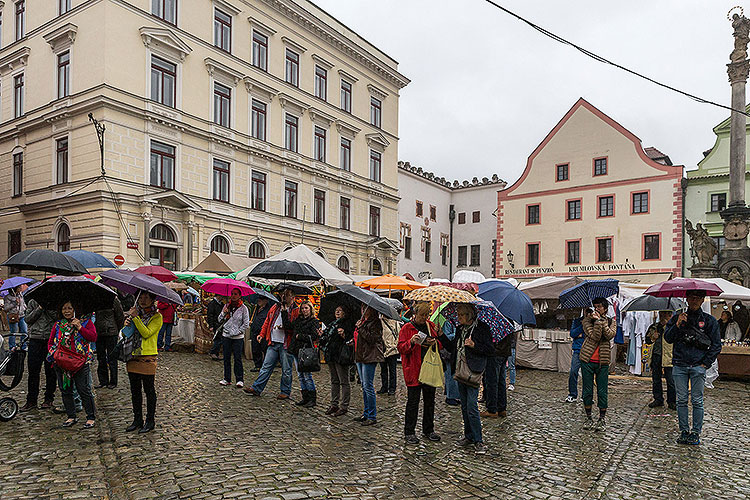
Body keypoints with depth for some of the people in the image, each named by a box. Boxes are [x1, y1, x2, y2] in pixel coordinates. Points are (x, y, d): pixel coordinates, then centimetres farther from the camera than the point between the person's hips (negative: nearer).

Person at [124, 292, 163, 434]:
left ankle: (150, 421, 12)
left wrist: (135, 318, -18)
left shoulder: (156, 316, -4)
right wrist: (127, 324, -4)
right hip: (133, 356, 6)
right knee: (135, 390, 12)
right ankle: (137, 420, 23)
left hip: (148, 357, -6)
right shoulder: (136, 313, 14)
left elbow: (147, 333, -17)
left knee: (149, 390, 2)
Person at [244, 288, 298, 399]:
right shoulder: (275, 307, 13)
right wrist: (262, 334, 13)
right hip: (273, 343, 5)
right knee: (266, 366, 7)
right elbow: (267, 321, 21)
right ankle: (256, 388, 12)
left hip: (286, 344, -5)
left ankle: (285, 392, 17)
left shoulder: (296, 311, -5)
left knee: (286, 370, 5)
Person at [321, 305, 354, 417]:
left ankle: (344, 406, 2)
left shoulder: (348, 324, -6)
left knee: (344, 381, -2)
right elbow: (327, 338, 28)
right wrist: (322, 335, 10)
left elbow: (351, 339, -12)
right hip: (331, 356, 8)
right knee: (334, 381, 14)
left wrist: (344, 335, -28)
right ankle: (334, 404, 21)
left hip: (341, 356, -8)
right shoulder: (333, 324, 18)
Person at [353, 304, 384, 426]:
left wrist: (360, 328, -19)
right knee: (364, 386, 14)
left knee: (368, 386, -8)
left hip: (369, 357, -9)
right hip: (360, 356, 9)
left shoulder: (375, 322, -9)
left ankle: (372, 417, 0)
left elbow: (372, 338, -21)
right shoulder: (362, 320, 17)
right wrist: (353, 342, 11)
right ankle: (366, 414, 23)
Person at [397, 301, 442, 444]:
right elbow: (401, 348, -5)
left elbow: (441, 345, 16)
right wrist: (411, 342, -23)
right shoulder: (407, 328, -1)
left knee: (430, 400, 11)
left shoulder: (431, 326, 12)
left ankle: (428, 430, 25)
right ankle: (409, 432, 8)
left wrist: (435, 342, -7)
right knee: (413, 401, -2)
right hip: (413, 370, -4)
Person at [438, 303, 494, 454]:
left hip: (473, 372, -7)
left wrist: (474, 345, -22)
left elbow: (491, 350, -10)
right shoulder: (460, 329, 13)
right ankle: (469, 436, 26)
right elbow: (452, 347, 18)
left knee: (472, 407, -8)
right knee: (464, 407, 14)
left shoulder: (482, 328, -8)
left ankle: (478, 441, 3)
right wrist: (441, 335, 9)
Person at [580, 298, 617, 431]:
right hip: (587, 360, 0)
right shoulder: (587, 320, 3)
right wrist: (597, 321, -18)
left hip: (603, 361, 0)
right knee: (587, 391, 6)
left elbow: (610, 335, -12)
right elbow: (594, 336, -11)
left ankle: (602, 419, 15)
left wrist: (602, 321, -16)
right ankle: (589, 418, 18)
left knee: (602, 391, 3)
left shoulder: (611, 322, 8)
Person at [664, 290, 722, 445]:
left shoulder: (709, 320, 5)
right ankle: (684, 431, 13)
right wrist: (677, 325, -13)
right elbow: (667, 338, 1)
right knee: (681, 400, 5)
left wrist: (706, 363, -1)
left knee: (697, 401, 2)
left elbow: (717, 345, 7)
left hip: (698, 367, -1)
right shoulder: (677, 318, 9)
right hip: (679, 365, 2)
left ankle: (696, 433, 11)